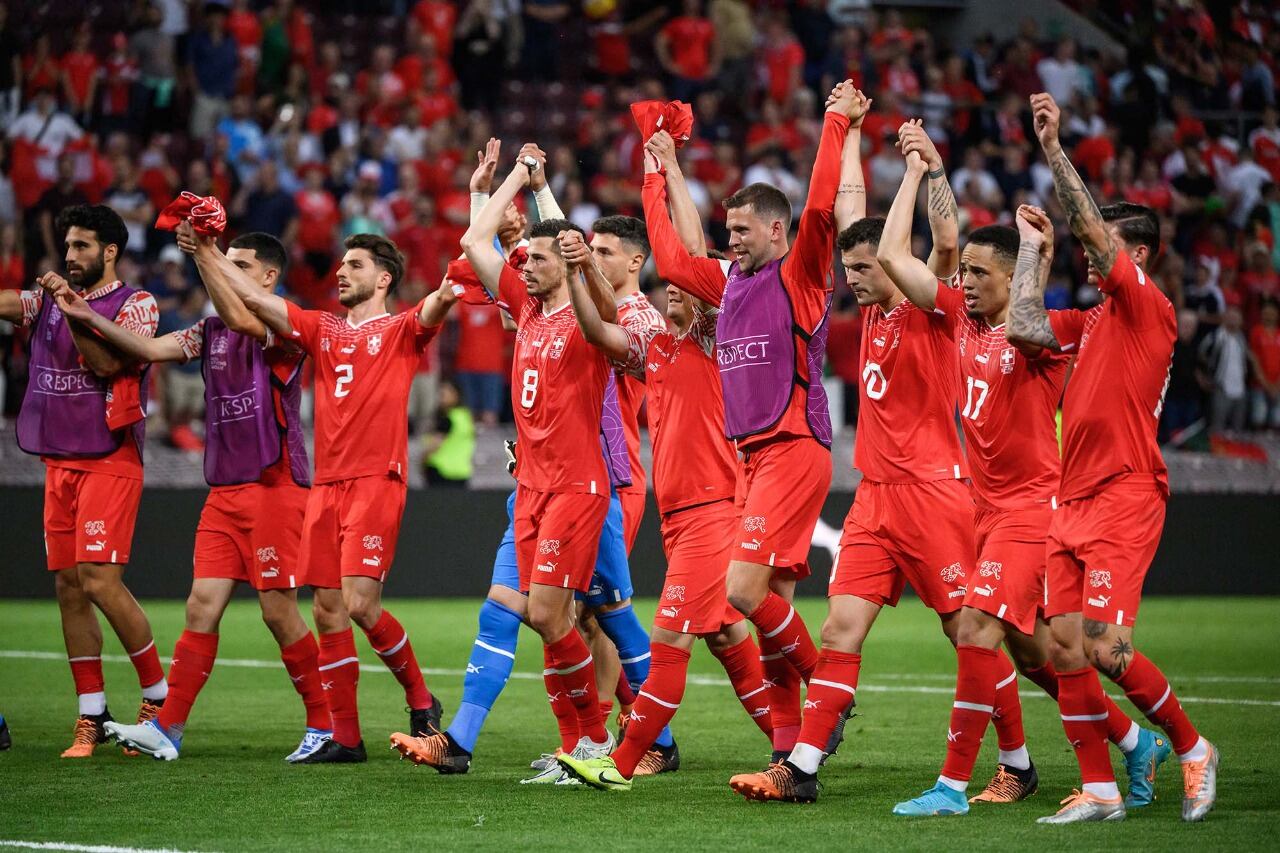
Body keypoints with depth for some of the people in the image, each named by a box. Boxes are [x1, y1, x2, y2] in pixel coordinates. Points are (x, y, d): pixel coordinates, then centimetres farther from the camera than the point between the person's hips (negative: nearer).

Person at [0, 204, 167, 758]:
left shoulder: (136, 304, -2)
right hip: (59, 463, 6)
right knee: (68, 587, 4)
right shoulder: (50, 300, 14)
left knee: (100, 582, -14)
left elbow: (108, 363, -15)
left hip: (109, 461, -6)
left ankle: (159, 697, 1)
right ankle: (91, 717, 9)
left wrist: (72, 309, -20)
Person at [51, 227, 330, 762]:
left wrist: (204, 255, -31)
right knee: (203, 605, 1)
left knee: (278, 612, -4)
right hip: (224, 492, 7)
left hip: (274, 487, -6)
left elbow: (240, 319, -28)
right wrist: (89, 318, -4)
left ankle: (324, 723, 9)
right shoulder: (212, 330, 14)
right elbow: (151, 349, 6)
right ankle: (168, 728, -1)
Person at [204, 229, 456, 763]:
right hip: (327, 484, 6)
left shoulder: (401, 331, 4)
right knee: (328, 611, 3)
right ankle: (345, 737, 8)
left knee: (359, 603, -15)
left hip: (377, 483, -6)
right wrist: (208, 256, 5)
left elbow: (438, 304, -16)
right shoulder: (322, 329, 18)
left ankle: (421, 702, 7)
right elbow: (254, 300, 14)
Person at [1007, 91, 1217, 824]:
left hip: (1124, 497, -8)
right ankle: (1100, 790, 6)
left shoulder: (1150, 308, -6)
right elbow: (1024, 326, 9)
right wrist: (1034, 248, 15)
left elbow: (1094, 227, -15)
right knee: (1066, 649, 1)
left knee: (1106, 649, -14)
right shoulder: (1091, 321, 17)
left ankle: (1191, 747, 6)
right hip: (1073, 502, 8)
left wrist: (1055, 148, -17)